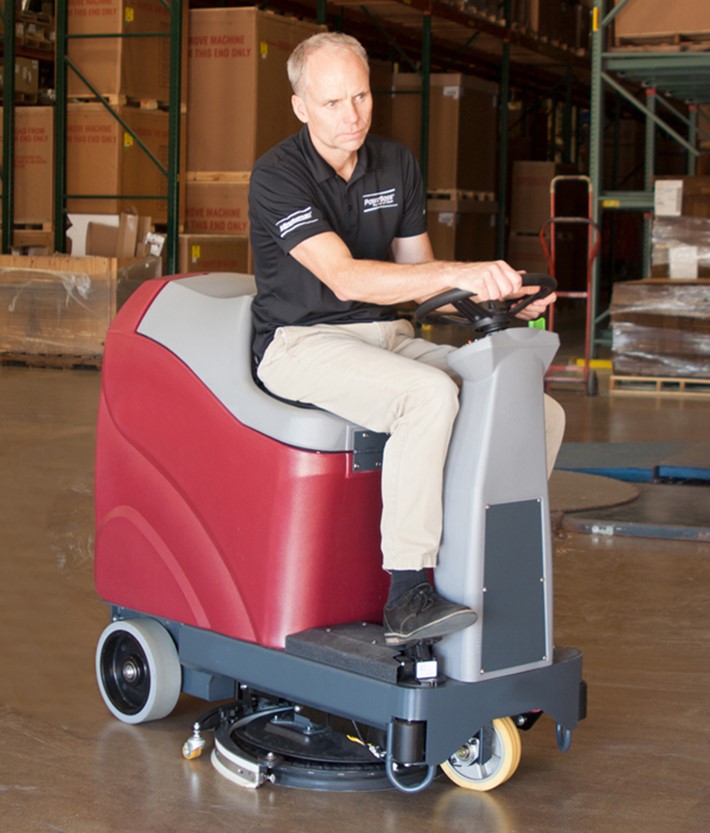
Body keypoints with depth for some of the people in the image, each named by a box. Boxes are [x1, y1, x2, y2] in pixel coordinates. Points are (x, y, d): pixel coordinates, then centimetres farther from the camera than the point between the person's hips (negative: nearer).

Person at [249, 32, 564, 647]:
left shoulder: (397, 166, 10)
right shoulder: (277, 175, -12)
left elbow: (416, 275, 14)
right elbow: (345, 278, -24)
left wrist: (499, 297, -3)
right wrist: (460, 273, -33)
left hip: (388, 337, 7)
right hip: (303, 343, -7)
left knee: (541, 412, -10)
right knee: (430, 394, -37)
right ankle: (407, 598, -33)